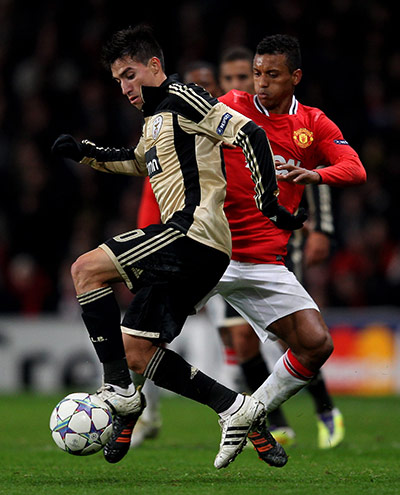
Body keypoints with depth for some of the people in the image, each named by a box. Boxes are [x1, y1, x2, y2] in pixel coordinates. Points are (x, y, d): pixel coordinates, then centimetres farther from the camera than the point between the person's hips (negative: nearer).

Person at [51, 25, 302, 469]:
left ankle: (118, 392, -16)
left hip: (193, 228, -10)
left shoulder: (181, 99, -4)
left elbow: (249, 134, -12)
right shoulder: (155, 119, 25)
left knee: (86, 269, -15)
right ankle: (235, 409, 5)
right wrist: (85, 152, 30)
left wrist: (268, 199, -15)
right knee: (135, 351, 5)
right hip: (190, 248, 10)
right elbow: (138, 162, 45)